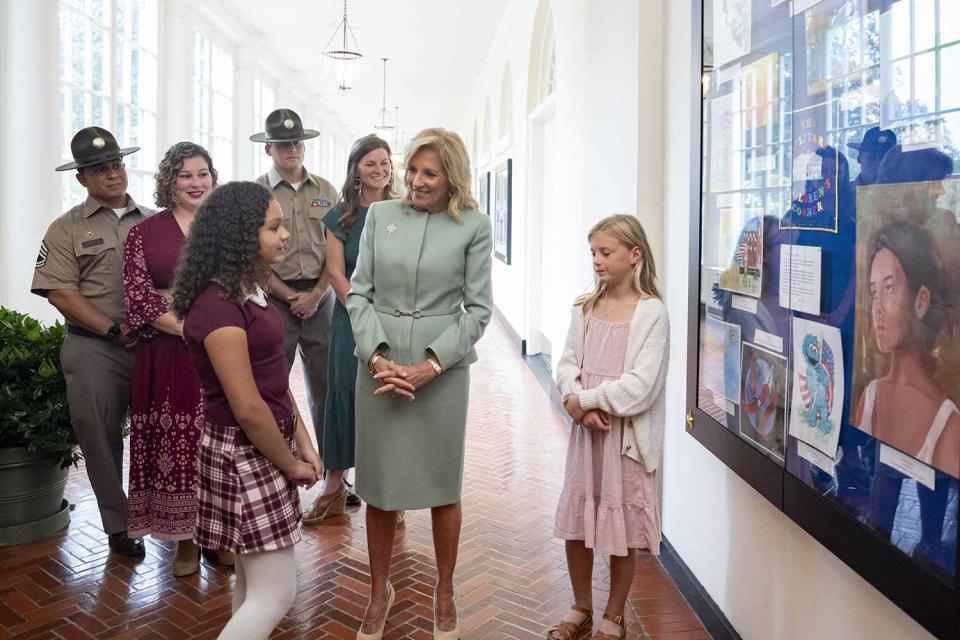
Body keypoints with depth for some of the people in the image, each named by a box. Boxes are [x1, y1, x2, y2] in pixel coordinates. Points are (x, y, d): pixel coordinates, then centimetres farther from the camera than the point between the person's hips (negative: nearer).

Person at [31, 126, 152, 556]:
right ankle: (118, 525, 19)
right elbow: (60, 292, -5)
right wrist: (114, 330, -12)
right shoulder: (67, 229, 5)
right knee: (101, 438, 3)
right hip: (94, 347, -2)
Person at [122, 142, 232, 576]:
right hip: (168, 353, -1)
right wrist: (187, 328, -13)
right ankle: (184, 538, 18)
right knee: (175, 442, 3)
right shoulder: (145, 233, 5)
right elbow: (138, 295, -3)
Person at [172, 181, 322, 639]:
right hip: (244, 455, -9)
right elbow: (247, 408, -23)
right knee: (275, 592, 0)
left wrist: (303, 445, 7)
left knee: (254, 580, 20)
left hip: (266, 449, 9)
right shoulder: (218, 306, -23)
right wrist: (291, 465, -10)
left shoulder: (249, 291, 7)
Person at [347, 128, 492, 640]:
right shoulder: (380, 215, 4)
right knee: (379, 484, 10)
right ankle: (380, 590, 32)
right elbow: (358, 293, 4)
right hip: (380, 364, 2)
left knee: (442, 485, 11)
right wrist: (376, 356, -9)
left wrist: (430, 364, -11)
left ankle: (444, 592, 32)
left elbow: (478, 308, -2)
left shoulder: (474, 226, -1)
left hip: (442, 367, -1)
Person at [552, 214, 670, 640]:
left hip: (627, 434, -5)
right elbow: (567, 365, 3)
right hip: (586, 429, 5)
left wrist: (586, 400, -15)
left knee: (622, 530, 8)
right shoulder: (585, 308, 5)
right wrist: (577, 403, -15)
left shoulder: (651, 313, -12)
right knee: (575, 522, 13)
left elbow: (641, 386, -18)